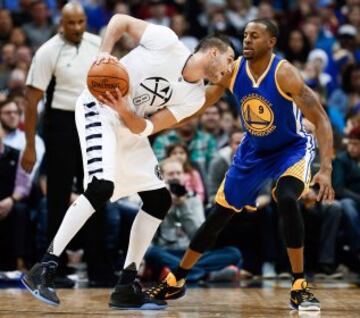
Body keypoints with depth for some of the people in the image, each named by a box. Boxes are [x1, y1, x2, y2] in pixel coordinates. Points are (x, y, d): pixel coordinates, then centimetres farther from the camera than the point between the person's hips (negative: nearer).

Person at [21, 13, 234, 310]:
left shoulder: (195, 97, -1)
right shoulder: (167, 42, -16)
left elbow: (145, 128, -8)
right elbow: (121, 20, -6)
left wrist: (124, 110, -28)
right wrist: (105, 52, -21)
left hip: (131, 127, 8)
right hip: (100, 108, -8)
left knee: (160, 200, 3)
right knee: (102, 187, -26)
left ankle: (127, 285, 9)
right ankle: (44, 268, -23)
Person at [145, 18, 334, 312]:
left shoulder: (285, 74, -28)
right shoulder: (232, 70, -14)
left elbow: (321, 120, -28)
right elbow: (198, 105, 0)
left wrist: (326, 169, -38)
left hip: (293, 147, -5)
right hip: (253, 150, 5)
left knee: (286, 199, -33)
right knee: (220, 213, 8)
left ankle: (300, 287, -23)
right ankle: (176, 280, 22)